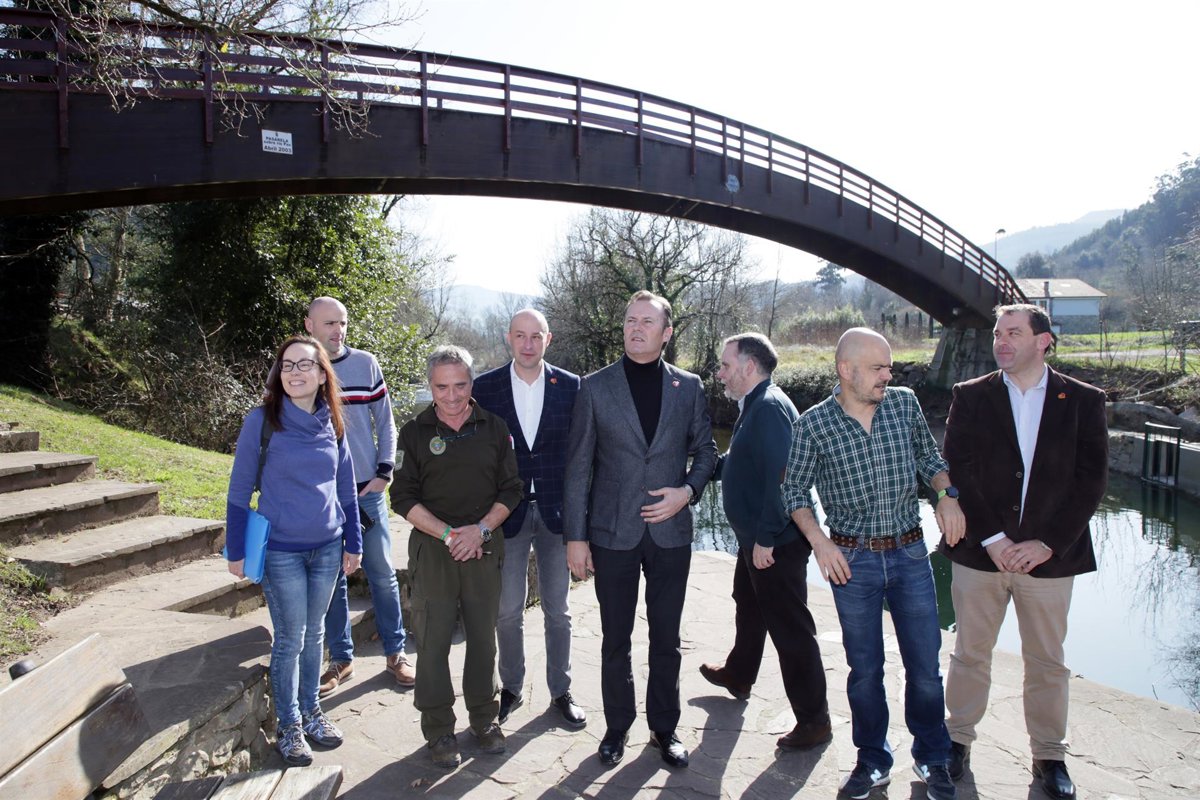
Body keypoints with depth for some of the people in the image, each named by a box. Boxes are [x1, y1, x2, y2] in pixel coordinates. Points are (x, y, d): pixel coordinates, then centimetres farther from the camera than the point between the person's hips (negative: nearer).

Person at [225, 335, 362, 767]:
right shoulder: (262, 420, -10)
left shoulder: (331, 423, 2)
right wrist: (236, 550, -5)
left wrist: (353, 543, 10)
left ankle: (311, 710, 33)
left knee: (314, 633, 16)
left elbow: (346, 487, 9)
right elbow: (240, 489, -5)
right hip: (281, 551, -4)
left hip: (327, 548, 4)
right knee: (290, 638, 5)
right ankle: (289, 725, 22)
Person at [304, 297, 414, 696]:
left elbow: (385, 423, 7)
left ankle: (395, 652, 21)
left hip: (367, 490, 1)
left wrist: (384, 472, -2)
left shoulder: (365, 363, 1)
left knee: (382, 573, 7)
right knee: (331, 579, 9)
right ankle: (341, 658, 23)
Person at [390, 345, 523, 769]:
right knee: (433, 640, 2)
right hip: (432, 549, -1)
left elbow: (510, 490, 4)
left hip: (484, 546, 1)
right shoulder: (416, 432, 0)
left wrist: (480, 529, -11)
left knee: (483, 635, 9)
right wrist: (447, 533, -12)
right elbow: (404, 497, -2)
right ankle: (438, 728, 17)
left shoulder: (494, 428, 3)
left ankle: (484, 717, 26)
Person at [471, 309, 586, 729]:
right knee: (508, 610, 9)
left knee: (557, 610, 12)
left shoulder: (570, 386, -3)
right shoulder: (485, 386, -3)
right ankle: (511, 688, 29)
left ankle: (560, 690, 27)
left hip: (556, 510, 0)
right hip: (506, 512, 0)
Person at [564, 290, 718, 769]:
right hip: (613, 532, -1)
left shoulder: (688, 387, 3)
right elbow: (578, 467, -2)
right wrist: (575, 537, -4)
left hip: (670, 531, 1)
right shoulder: (595, 387, -2)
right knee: (616, 640, 11)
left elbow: (705, 450, 12)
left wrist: (688, 491, -8)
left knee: (666, 639, 12)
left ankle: (664, 728, 30)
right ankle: (617, 727, 30)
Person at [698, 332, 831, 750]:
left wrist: (766, 538, -28)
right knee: (748, 606, 27)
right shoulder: (754, 406, 10)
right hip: (756, 538, 11)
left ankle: (813, 720, 13)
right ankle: (738, 675, 49)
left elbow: (780, 476, -30)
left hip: (776, 543, -11)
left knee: (790, 627, -1)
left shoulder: (770, 408, -23)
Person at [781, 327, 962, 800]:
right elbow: (795, 491, 0)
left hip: (910, 552, 2)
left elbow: (929, 458, 13)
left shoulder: (905, 403, -1)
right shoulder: (814, 424, -8)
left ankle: (932, 759, 32)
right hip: (852, 559, -2)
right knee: (865, 668, 11)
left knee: (925, 666, 9)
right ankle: (873, 761, 31)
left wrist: (946, 493, -5)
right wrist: (819, 540, -12)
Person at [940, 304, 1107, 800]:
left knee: (1047, 662, 13)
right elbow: (957, 471, -5)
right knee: (969, 653, 11)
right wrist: (991, 539, -13)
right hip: (979, 551, 0)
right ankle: (957, 740, 28)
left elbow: (1090, 481, -4)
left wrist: (1047, 543, -12)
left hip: (1049, 554, 0)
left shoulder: (1083, 401, 1)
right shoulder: (971, 397, 1)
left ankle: (1049, 755, 30)